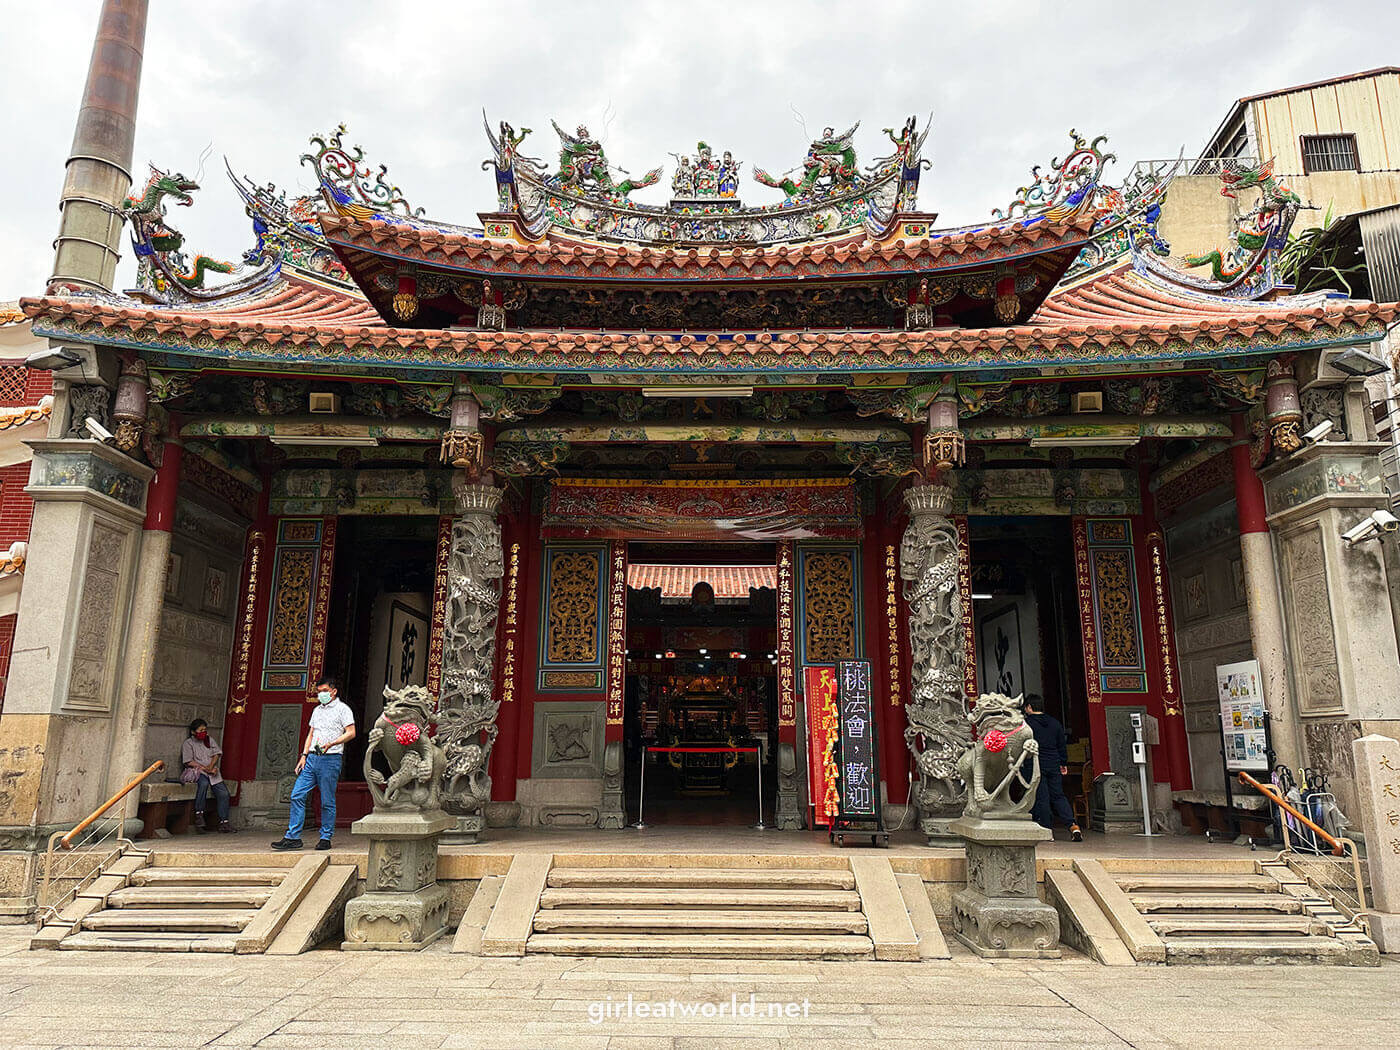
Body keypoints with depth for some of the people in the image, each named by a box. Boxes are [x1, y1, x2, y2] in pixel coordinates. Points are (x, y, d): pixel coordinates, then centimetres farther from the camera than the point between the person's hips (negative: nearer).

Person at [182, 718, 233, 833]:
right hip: (196, 771, -4)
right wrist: (204, 768, -15)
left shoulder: (210, 740, 20)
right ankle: (199, 814, -31)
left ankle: (223, 822, -13)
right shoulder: (188, 743, 5)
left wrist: (211, 766, -9)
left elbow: (217, 754, 10)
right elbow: (188, 761, -6)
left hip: (212, 772, 4)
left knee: (224, 793, -16)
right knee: (204, 783, -39)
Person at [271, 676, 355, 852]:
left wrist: (332, 743, -22)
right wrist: (304, 755, 10)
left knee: (327, 802, -2)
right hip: (312, 758, 6)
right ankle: (293, 837, 5)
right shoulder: (317, 710, 21)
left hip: (330, 759, -6)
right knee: (297, 796, -1)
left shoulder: (342, 709, -1)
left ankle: (326, 838, 7)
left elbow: (351, 733, -9)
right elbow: (311, 734, 22)